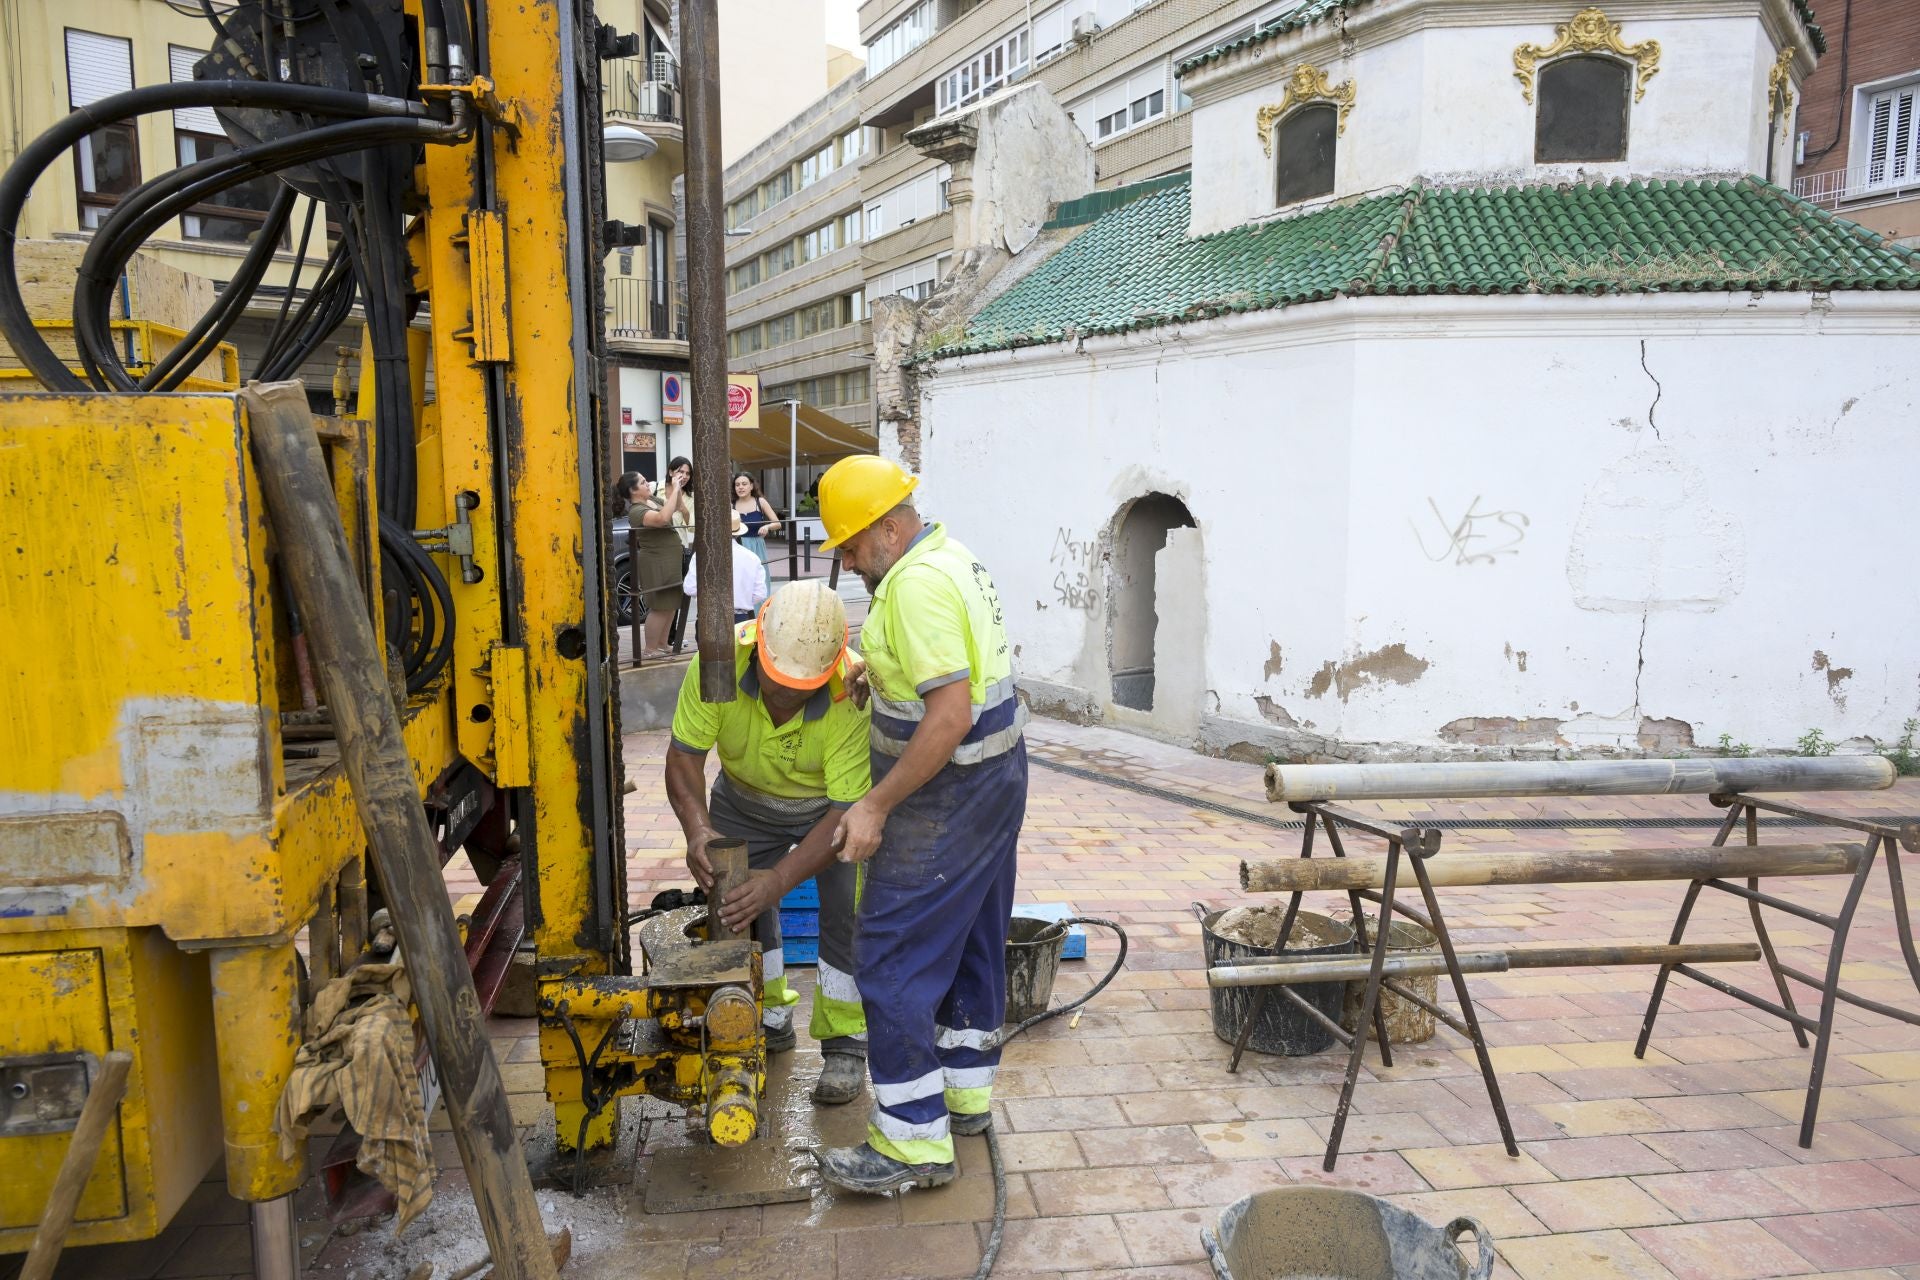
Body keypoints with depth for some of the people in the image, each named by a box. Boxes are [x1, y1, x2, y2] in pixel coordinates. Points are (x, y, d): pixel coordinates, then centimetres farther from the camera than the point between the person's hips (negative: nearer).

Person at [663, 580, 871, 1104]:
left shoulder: (852, 695, -39)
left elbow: (845, 812, -35)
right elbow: (684, 755, -22)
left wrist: (778, 880, -45)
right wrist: (698, 829, -39)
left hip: (832, 803, -3)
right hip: (745, 799, 3)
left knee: (849, 911, -14)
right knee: (737, 903, 1)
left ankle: (844, 1042, 3)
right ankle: (770, 1018, 24)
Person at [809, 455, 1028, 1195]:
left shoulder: (917, 585, -22)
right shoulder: (952, 557, 11)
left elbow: (950, 716, -27)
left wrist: (877, 805, -24)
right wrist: (883, 673, 12)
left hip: (948, 793, -11)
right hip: (997, 775, 11)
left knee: (894, 961, -3)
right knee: (971, 940, 19)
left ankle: (913, 1142, 5)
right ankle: (966, 1094, 34)